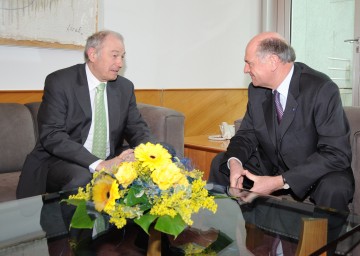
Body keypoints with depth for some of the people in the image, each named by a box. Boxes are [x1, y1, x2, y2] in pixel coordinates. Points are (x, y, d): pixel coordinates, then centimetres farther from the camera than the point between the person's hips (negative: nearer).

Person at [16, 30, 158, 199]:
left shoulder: (125, 87, 6)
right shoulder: (59, 82, -10)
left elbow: (137, 128, 9)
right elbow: (51, 135, -19)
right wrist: (99, 164, -30)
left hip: (109, 161, 5)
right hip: (61, 161, -5)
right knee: (81, 178, -36)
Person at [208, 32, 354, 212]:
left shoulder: (322, 90, -23)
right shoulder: (256, 90, -4)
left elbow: (337, 154, -26)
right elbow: (247, 134, 4)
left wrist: (280, 182, -33)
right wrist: (234, 161, -21)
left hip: (318, 173, -5)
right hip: (271, 168, 6)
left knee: (333, 189, -36)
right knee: (220, 163, -2)